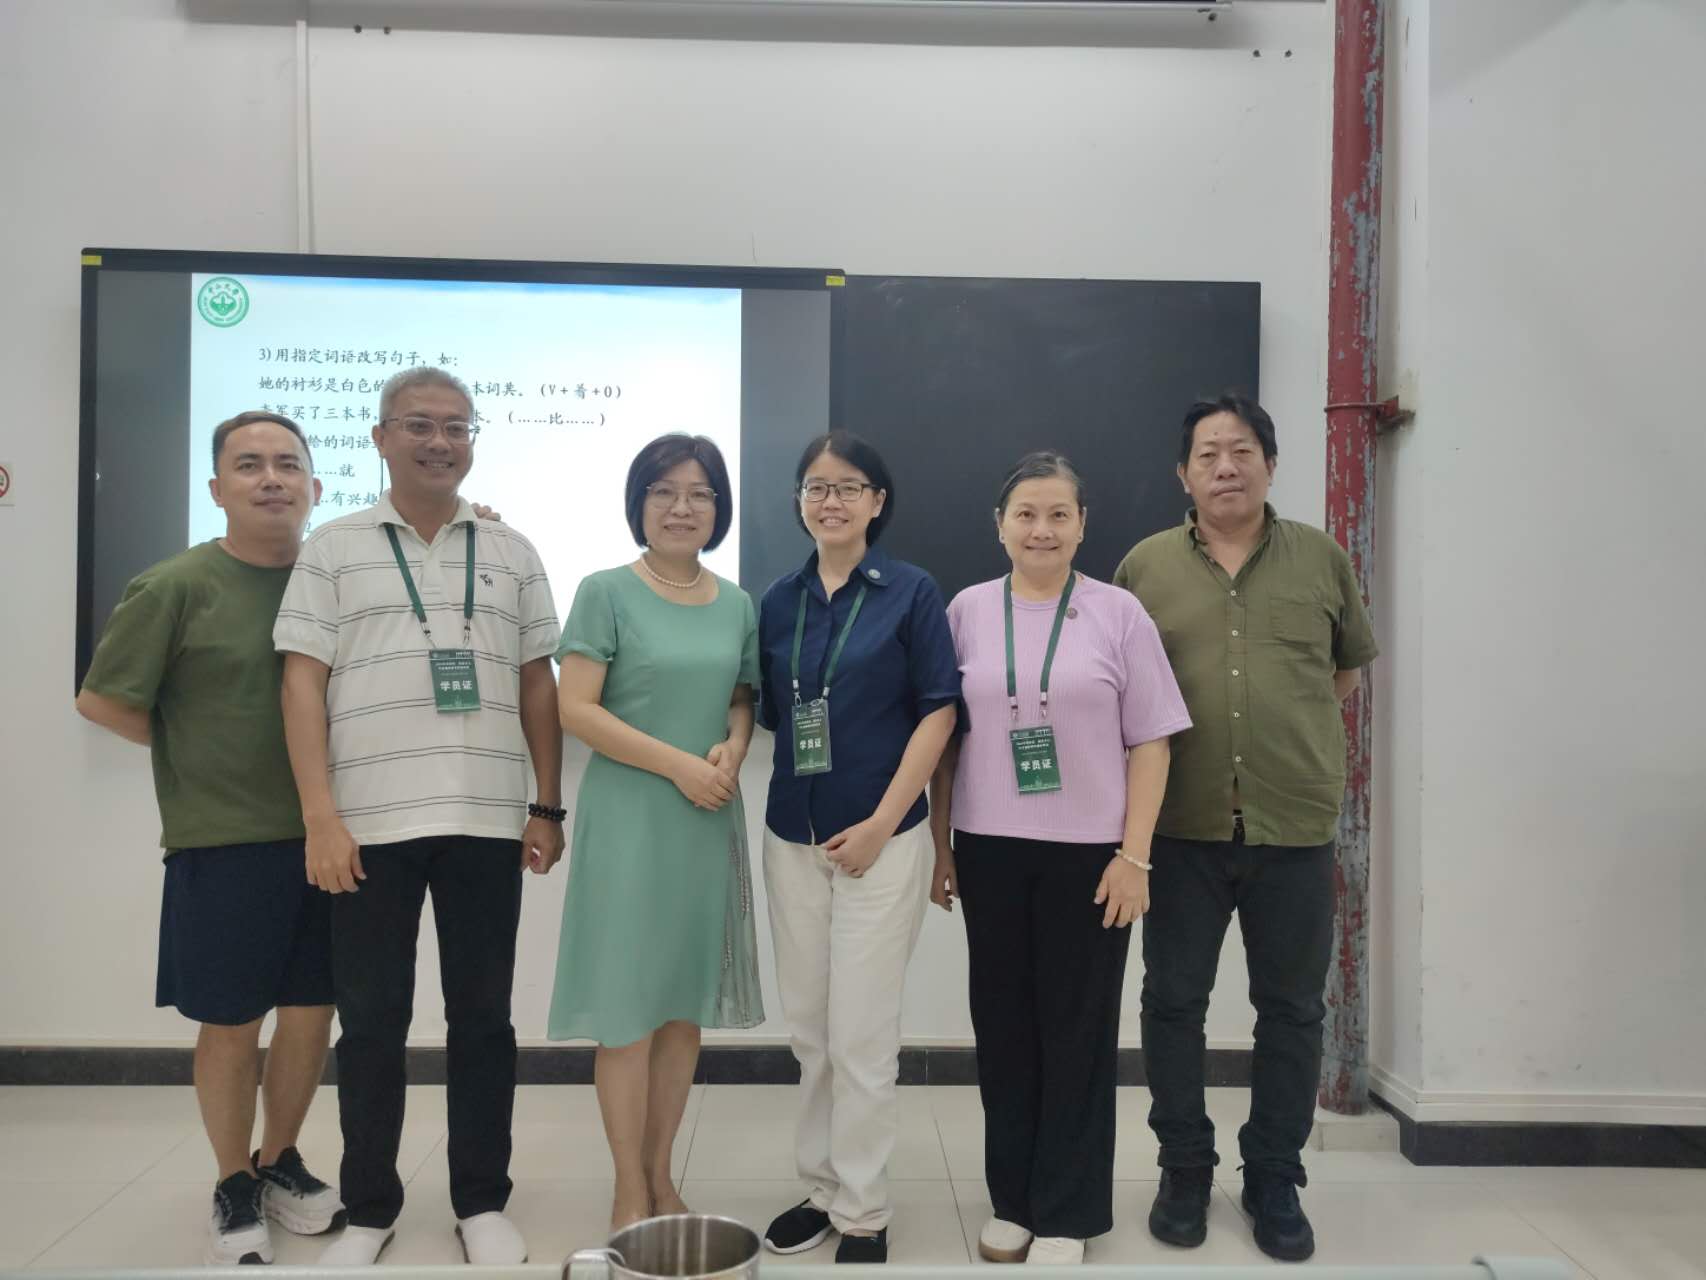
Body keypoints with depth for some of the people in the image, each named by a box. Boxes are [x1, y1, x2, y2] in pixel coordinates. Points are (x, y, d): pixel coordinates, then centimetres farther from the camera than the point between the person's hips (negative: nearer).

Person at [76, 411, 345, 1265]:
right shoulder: (177, 586, -8)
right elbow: (100, 700, -3)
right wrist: (200, 752, 0)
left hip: (325, 835, 4)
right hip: (223, 841, -3)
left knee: (311, 1012, 13)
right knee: (231, 1024, 8)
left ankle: (280, 1163, 34)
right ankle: (235, 1191, 28)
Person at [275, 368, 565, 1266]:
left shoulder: (511, 552, 10)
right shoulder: (333, 550, 5)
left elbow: (538, 685, 10)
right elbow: (303, 684, 0)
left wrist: (547, 807, 5)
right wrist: (320, 816, -8)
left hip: (488, 821, 2)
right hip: (371, 823, -1)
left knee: (482, 1016, 9)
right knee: (371, 1021, 8)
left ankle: (482, 1202, 23)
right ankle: (369, 1208, 25)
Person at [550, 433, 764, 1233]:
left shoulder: (737, 605, 9)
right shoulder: (607, 592, -6)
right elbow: (575, 708, -11)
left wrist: (732, 750, -7)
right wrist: (677, 763, -17)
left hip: (709, 822, 5)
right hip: (630, 819, -5)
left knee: (687, 1005, 11)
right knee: (629, 1008, 2)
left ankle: (661, 1174, 28)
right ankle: (630, 1190, 18)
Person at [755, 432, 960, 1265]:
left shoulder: (911, 592, -5)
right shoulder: (779, 601, 7)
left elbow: (938, 713, -8)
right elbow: (771, 716, 13)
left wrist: (880, 824, -13)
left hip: (880, 839, -4)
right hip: (791, 839, 4)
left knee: (862, 1037, 2)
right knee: (809, 1030, 13)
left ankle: (863, 1215, 19)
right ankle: (821, 1186, 31)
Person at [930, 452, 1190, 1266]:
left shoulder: (1119, 615, -1)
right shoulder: (967, 612, 4)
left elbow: (1149, 742, -1)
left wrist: (1134, 856, -8)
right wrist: (939, 845, 5)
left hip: (1088, 853, -2)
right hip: (990, 851, 2)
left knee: (1077, 1032, 7)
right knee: (1002, 1025, 10)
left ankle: (1066, 1214, 22)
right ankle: (1012, 1200, 27)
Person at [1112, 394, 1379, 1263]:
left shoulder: (1323, 559, 4)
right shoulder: (1144, 566, 1)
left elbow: (1349, 666, 17)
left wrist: (1292, 730, 11)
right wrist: (1185, 740, 3)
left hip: (1296, 826, 1)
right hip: (1181, 828, 0)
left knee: (1291, 1009, 10)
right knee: (1173, 1000, 8)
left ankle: (1275, 1179, 28)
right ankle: (1184, 1168, 27)